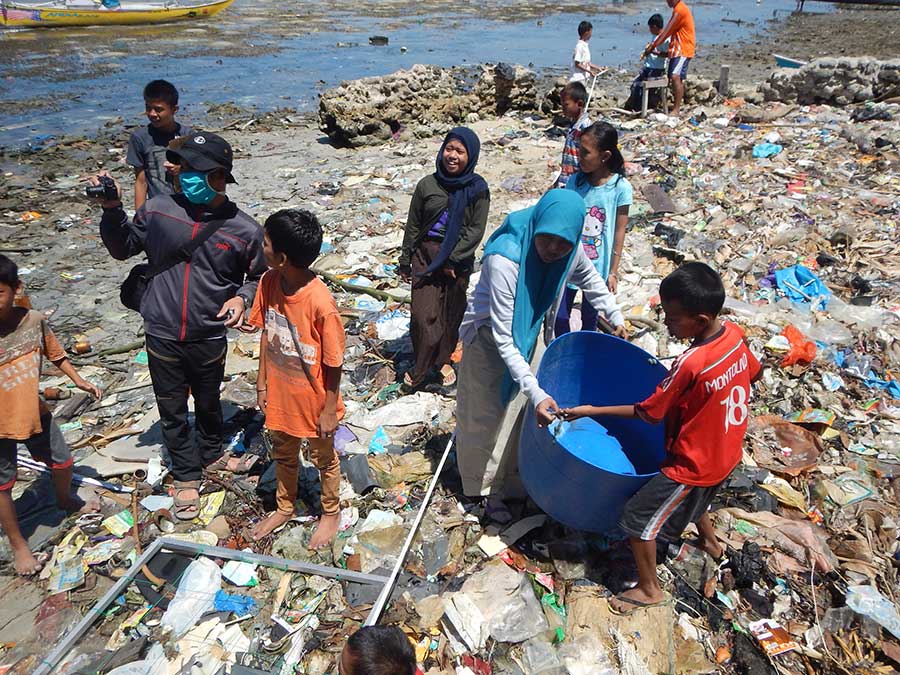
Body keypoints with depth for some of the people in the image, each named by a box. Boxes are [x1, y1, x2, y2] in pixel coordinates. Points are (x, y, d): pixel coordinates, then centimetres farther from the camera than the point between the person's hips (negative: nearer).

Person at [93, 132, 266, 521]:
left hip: (210, 339, -1)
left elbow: (258, 278, 4)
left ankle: (211, 455, 49)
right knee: (172, 412, 14)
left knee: (208, 404, 22)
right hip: (162, 337, 1)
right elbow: (122, 248, 8)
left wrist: (242, 297, -15)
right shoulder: (158, 209, -8)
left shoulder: (245, 230, -11)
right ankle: (186, 477, 35)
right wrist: (112, 210, -7)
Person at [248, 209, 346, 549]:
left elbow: (334, 363, -21)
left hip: (314, 401, -5)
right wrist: (262, 383, 7)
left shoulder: (321, 303, -31)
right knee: (283, 455, 27)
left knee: (324, 459, 21)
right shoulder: (269, 282, -13)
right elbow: (266, 334, 1)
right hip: (280, 396, 6)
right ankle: (285, 508, 53)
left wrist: (329, 410, -12)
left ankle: (331, 512, 47)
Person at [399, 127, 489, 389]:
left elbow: (476, 229, -7)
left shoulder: (477, 188, -5)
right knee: (423, 314, -4)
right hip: (425, 255, 0)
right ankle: (421, 366, 15)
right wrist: (405, 261, 8)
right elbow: (413, 225, 5)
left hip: (459, 261, 0)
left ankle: (443, 359, 33)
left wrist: (452, 259, -13)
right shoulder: (427, 185, -1)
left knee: (451, 313, 11)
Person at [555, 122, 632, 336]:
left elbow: (619, 232, -7)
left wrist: (613, 272, -4)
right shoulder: (575, 181, -6)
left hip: (598, 267, -2)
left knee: (589, 318, 15)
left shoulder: (620, 188, -14)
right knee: (560, 316, 11)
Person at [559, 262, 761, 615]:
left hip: (694, 464, -8)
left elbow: (649, 413, -22)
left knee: (637, 517, 5)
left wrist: (592, 410, -17)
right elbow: (753, 373, 9)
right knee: (695, 499, 36)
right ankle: (710, 542, 62)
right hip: (726, 453, 9)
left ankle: (649, 589, 23)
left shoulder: (689, 365, -34)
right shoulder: (734, 333, -12)